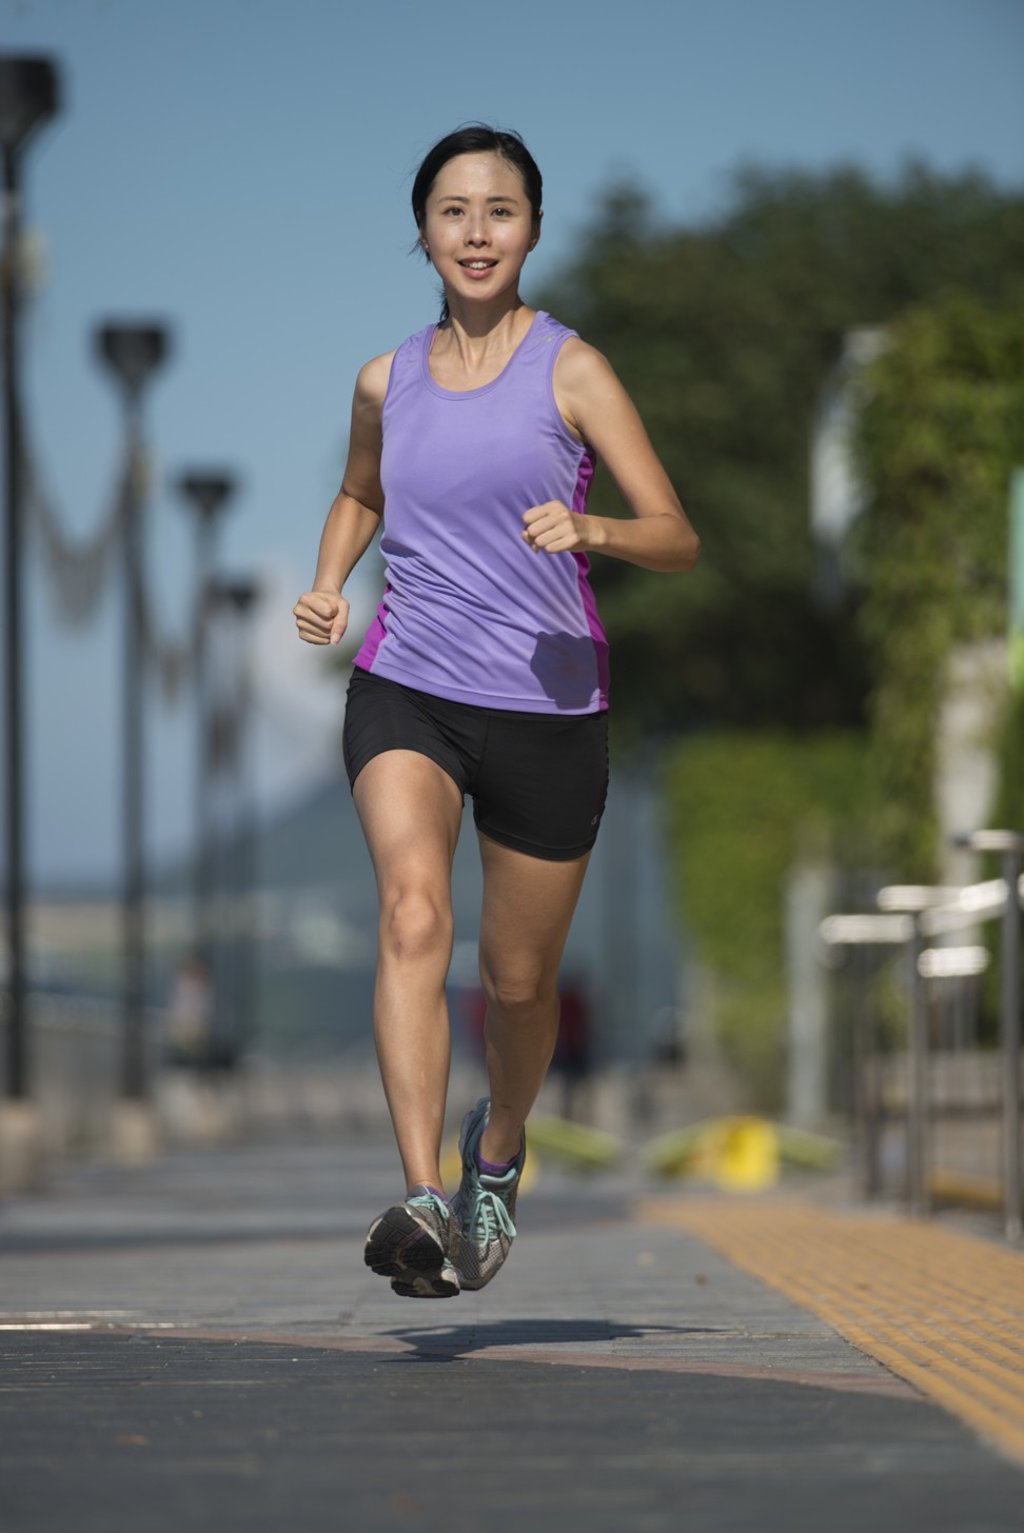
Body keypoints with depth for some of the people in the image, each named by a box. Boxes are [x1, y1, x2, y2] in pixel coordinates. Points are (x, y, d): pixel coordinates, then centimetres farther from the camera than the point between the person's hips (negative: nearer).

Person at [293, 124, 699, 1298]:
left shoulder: (570, 372, -2)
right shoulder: (388, 381, 8)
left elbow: (679, 540, -3)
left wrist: (589, 528, -24)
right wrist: (328, 584, 9)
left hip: (547, 705, -1)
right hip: (404, 687, 1)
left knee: (520, 981, 10)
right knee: (412, 914, -25)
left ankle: (497, 1150, 42)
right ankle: (424, 1202, -35)